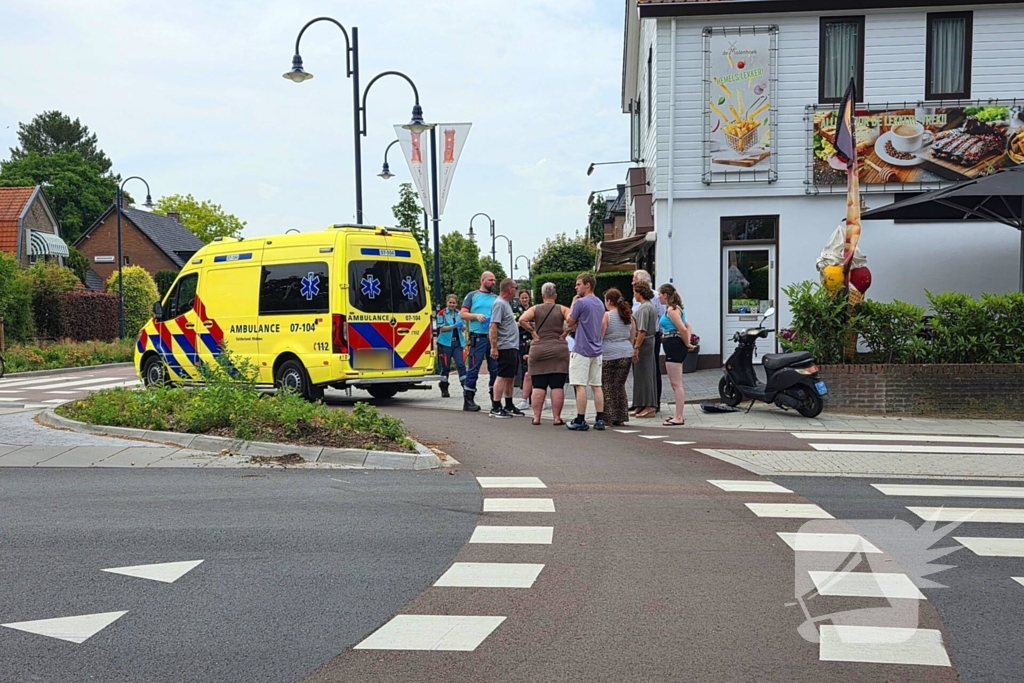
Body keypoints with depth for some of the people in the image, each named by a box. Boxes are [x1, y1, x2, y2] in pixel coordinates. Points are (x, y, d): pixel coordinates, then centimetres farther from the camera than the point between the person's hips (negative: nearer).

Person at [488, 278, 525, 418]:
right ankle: (495, 408, -5)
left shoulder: (506, 303, 19)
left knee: (510, 377, 13)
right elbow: (493, 327, -19)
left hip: (513, 347, 10)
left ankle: (509, 406, 21)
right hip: (505, 347, -10)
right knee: (502, 376, -8)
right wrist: (494, 347, -23)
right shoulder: (499, 303, -13)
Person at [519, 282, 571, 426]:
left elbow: (522, 320, -13)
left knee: (538, 386, 3)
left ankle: (536, 417, 3)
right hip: (559, 350, -1)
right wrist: (565, 333, -3)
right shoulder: (562, 309, 2)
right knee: (557, 386, 0)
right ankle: (557, 418, 0)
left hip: (538, 350, 1)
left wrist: (532, 332, -4)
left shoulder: (536, 309, 3)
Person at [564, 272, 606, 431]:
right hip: (596, 350, 7)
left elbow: (570, 321, -1)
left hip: (582, 350, -7)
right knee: (596, 385, 8)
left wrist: (573, 303, 8)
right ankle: (600, 420, 7)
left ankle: (580, 421, -4)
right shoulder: (600, 304, 13)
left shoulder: (581, 302, -12)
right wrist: (568, 330, 20)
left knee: (580, 385, -4)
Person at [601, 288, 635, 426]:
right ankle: (620, 418, 13)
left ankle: (610, 417, 3)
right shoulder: (628, 316, 9)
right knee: (620, 385, 13)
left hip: (608, 354, -6)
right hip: (626, 354, 6)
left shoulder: (606, 316, -9)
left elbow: (598, 336, -10)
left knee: (607, 386, 4)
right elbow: (632, 337, 15)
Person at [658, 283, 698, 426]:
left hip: (674, 347, -11)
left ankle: (678, 417, -6)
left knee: (677, 384, -8)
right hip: (673, 347, 11)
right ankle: (678, 415, 19)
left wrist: (687, 344, -9)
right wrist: (688, 342, 10)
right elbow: (687, 326, 21)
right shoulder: (675, 309, 17)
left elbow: (683, 329, -22)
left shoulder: (671, 310, -14)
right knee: (676, 384, 14)